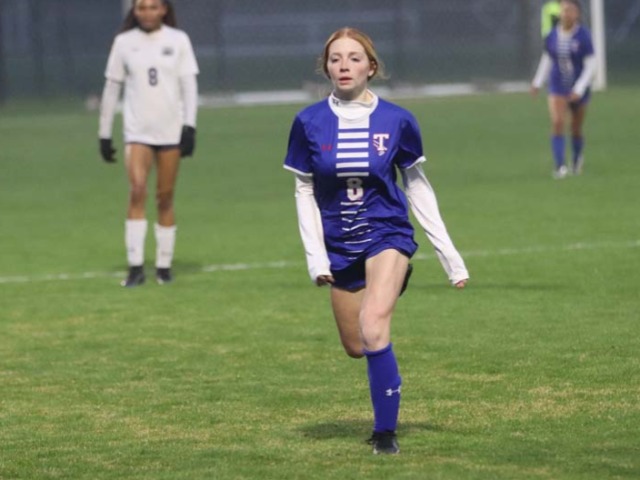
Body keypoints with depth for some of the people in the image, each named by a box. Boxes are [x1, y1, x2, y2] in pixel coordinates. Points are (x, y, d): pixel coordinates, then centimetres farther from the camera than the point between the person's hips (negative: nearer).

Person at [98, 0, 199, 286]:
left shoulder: (178, 40, 3)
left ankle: (164, 265, 14)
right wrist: (104, 133, 6)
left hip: (171, 131, 1)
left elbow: (189, 84, 0)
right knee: (137, 191, -16)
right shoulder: (124, 42, 4)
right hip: (137, 131, 0)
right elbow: (112, 88, 7)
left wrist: (189, 126, -10)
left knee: (165, 198, 4)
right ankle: (135, 267, -16)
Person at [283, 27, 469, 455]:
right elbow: (305, 192, 2)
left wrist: (449, 253, 3)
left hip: (387, 234, -3)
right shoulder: (310, 123, -7)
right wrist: (315, 256, -6)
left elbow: (418, 186, 3)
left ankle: (386, 432, -12)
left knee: (373, 328, -24)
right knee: (356, 348, 10)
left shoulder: (397, 121, -8)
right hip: (339, 246, 3)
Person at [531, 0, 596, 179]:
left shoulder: (583, 36, -15)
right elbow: (546, 60, 12)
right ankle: (560, 167, -19)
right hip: (558, 88, 2)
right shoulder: (552, 37, -4)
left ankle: (577, 158, 44)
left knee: (576, 129, 13)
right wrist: (537, 82, 4)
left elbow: (591, 67, -16)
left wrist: (579, 90, -24)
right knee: (557, 123, -20)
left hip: (579, 89, -2)